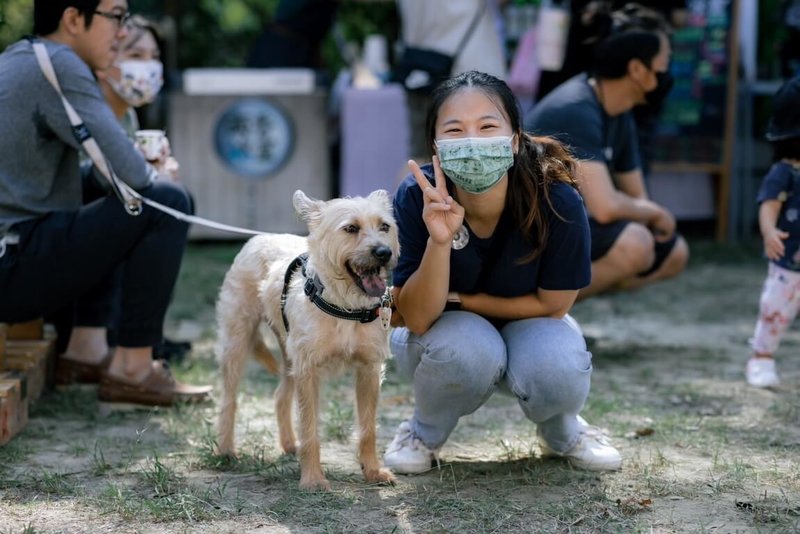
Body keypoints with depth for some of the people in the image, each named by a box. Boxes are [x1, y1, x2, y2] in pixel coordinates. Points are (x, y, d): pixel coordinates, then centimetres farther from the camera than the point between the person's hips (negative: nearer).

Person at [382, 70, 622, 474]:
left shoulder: (557, 202, -29)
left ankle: (561, 432, 6)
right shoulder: (416, 199, -27)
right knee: (467, 348, -34)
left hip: (529, 326, 0)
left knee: (558, 370, -32)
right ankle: (424, 433, 0)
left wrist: (459, 299, -17)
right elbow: (417, 318, -26)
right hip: (443, 334, 0)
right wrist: (440, 240, -42)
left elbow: (552, 304, -16)